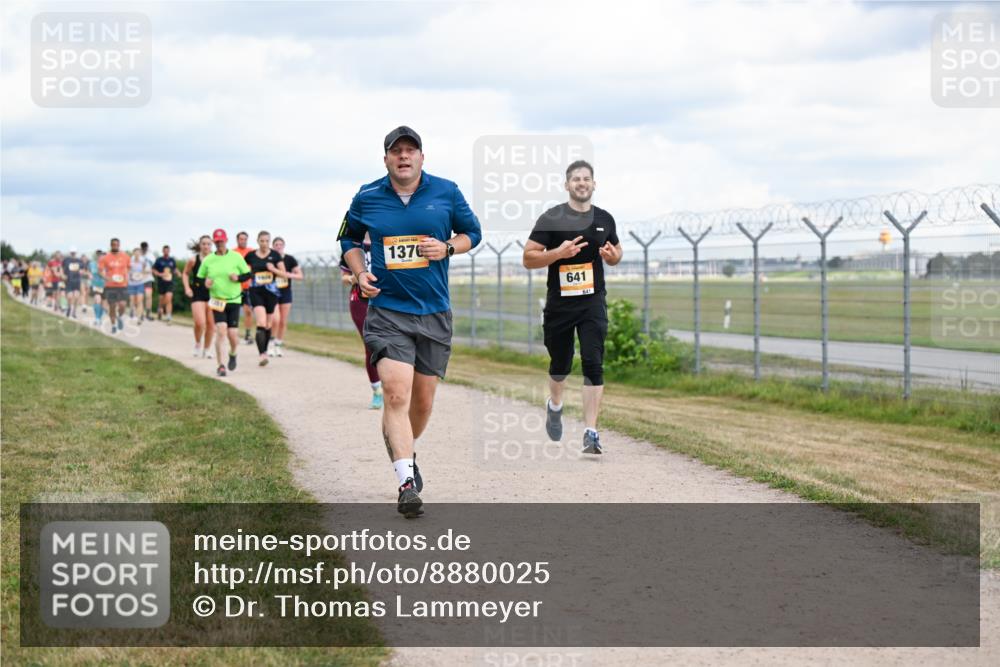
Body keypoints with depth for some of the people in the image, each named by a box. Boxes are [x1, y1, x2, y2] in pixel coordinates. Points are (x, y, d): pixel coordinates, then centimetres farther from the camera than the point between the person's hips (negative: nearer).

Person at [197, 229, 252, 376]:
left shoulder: (236, 257, -1)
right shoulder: (208, 260, 3)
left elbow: (248, 274, 4)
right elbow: (199, 278, 11)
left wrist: (238, 277, -16)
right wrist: (205, 282, -11)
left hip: (234, 300, 0)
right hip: (217, 301, 0)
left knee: (233, 335, -2)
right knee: (221, 330, -17)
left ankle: (232, 354, 33)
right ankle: (221, 365, -10)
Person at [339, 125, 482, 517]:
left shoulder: (446, 192, 2)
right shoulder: (367, 198, 2)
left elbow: (472, 232, 13)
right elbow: (349, 239, 18)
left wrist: (447, 247, -8)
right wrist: (360, 273, 0)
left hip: (434, 313, 2)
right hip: (386, 311, -2)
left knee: (423, 400, 11)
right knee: (396, 393, -18)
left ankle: (404, 453, 41)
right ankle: (407, 483, -20)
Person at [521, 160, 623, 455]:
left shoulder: (604, 219, 8)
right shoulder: (551, 219, -4)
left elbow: (616, 254, 22)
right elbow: (528, 258, -6)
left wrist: (612, 255, -2)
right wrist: (559, 252, -21)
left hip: (593, 301, 1)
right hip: (560, 303, -1)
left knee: (593, 364, -12)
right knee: (560, 365, 13)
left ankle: (591, 433, -13)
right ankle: (554, 405, 46)